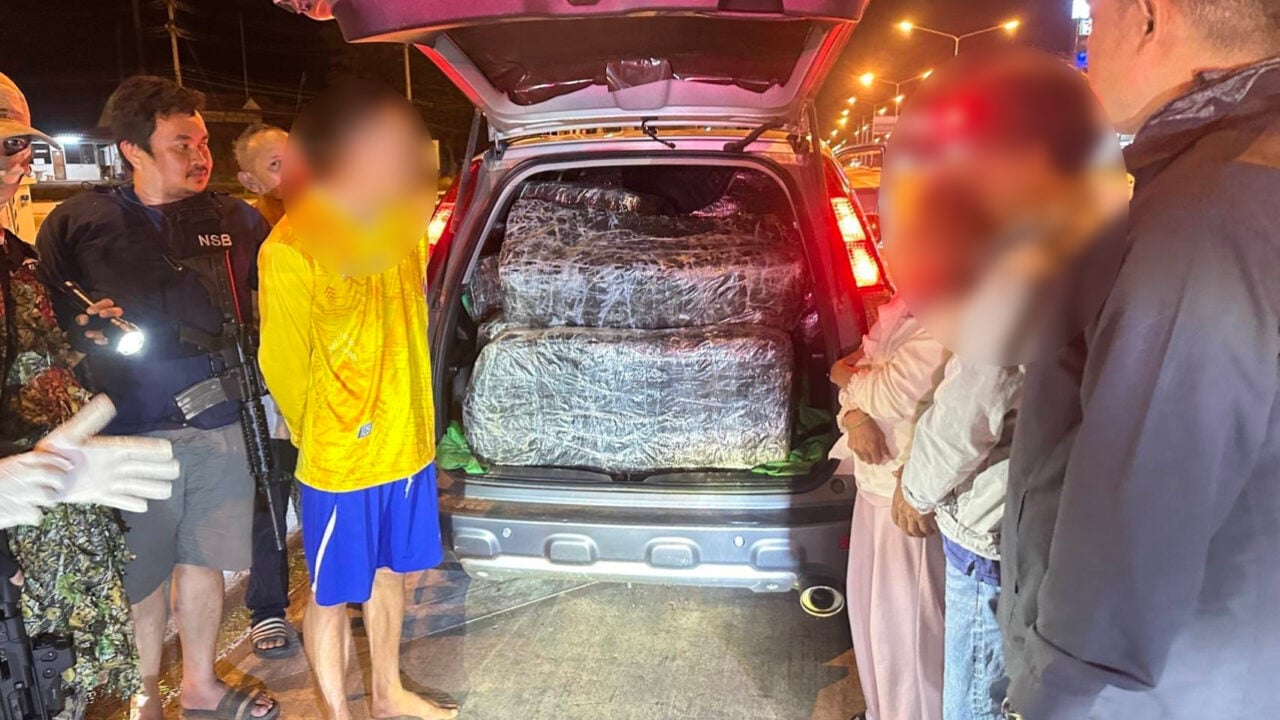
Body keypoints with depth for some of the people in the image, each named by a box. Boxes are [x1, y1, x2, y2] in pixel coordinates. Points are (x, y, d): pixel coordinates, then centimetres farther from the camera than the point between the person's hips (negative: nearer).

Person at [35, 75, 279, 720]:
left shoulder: (237, 221, 4)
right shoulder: (79, 224, -3)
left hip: (221, 427, 2)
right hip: (133, 433, -2)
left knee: (203, 560, 14)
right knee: (141, 573, 9)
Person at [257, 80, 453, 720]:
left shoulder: (402, 224, -1)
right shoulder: (292, 249, -20)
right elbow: (283, 364, -10)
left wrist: (407, 416, 10)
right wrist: (324, 439, 3)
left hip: (407, 441, 6)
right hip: (339, 460, -6)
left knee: (389, 572, 22)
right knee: (332, 595, 13)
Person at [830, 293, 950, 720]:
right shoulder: (898, 313, 9)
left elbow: (893, 394, -24)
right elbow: (858, 380, 10)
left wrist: (845, 375, -4)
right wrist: (855, 416, -13)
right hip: (876, 482, 9)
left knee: (904, 618, 5)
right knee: (872, 606, 22)